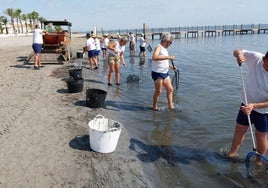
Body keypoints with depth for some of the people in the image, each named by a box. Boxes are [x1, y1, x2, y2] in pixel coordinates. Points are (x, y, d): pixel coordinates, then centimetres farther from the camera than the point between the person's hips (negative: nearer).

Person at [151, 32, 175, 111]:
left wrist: (171, 66, 16)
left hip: (165, 73, 9)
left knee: (170, 89, 11)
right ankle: (154, 107, 16)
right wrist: (168, 57, -34)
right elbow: (154, 57, -34)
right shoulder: (158, 47, -13)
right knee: (158, 91, -1)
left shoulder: (165, 49, 15)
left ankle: (171, 106, 21)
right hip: (157, 73, -9)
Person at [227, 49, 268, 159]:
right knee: (239, 130, 17)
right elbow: (237, 52, -5)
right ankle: (232, 153, 38)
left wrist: (253, 105, -33)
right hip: (247, 104, 4)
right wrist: (239, 54, -28)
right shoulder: (255, 57, -20)